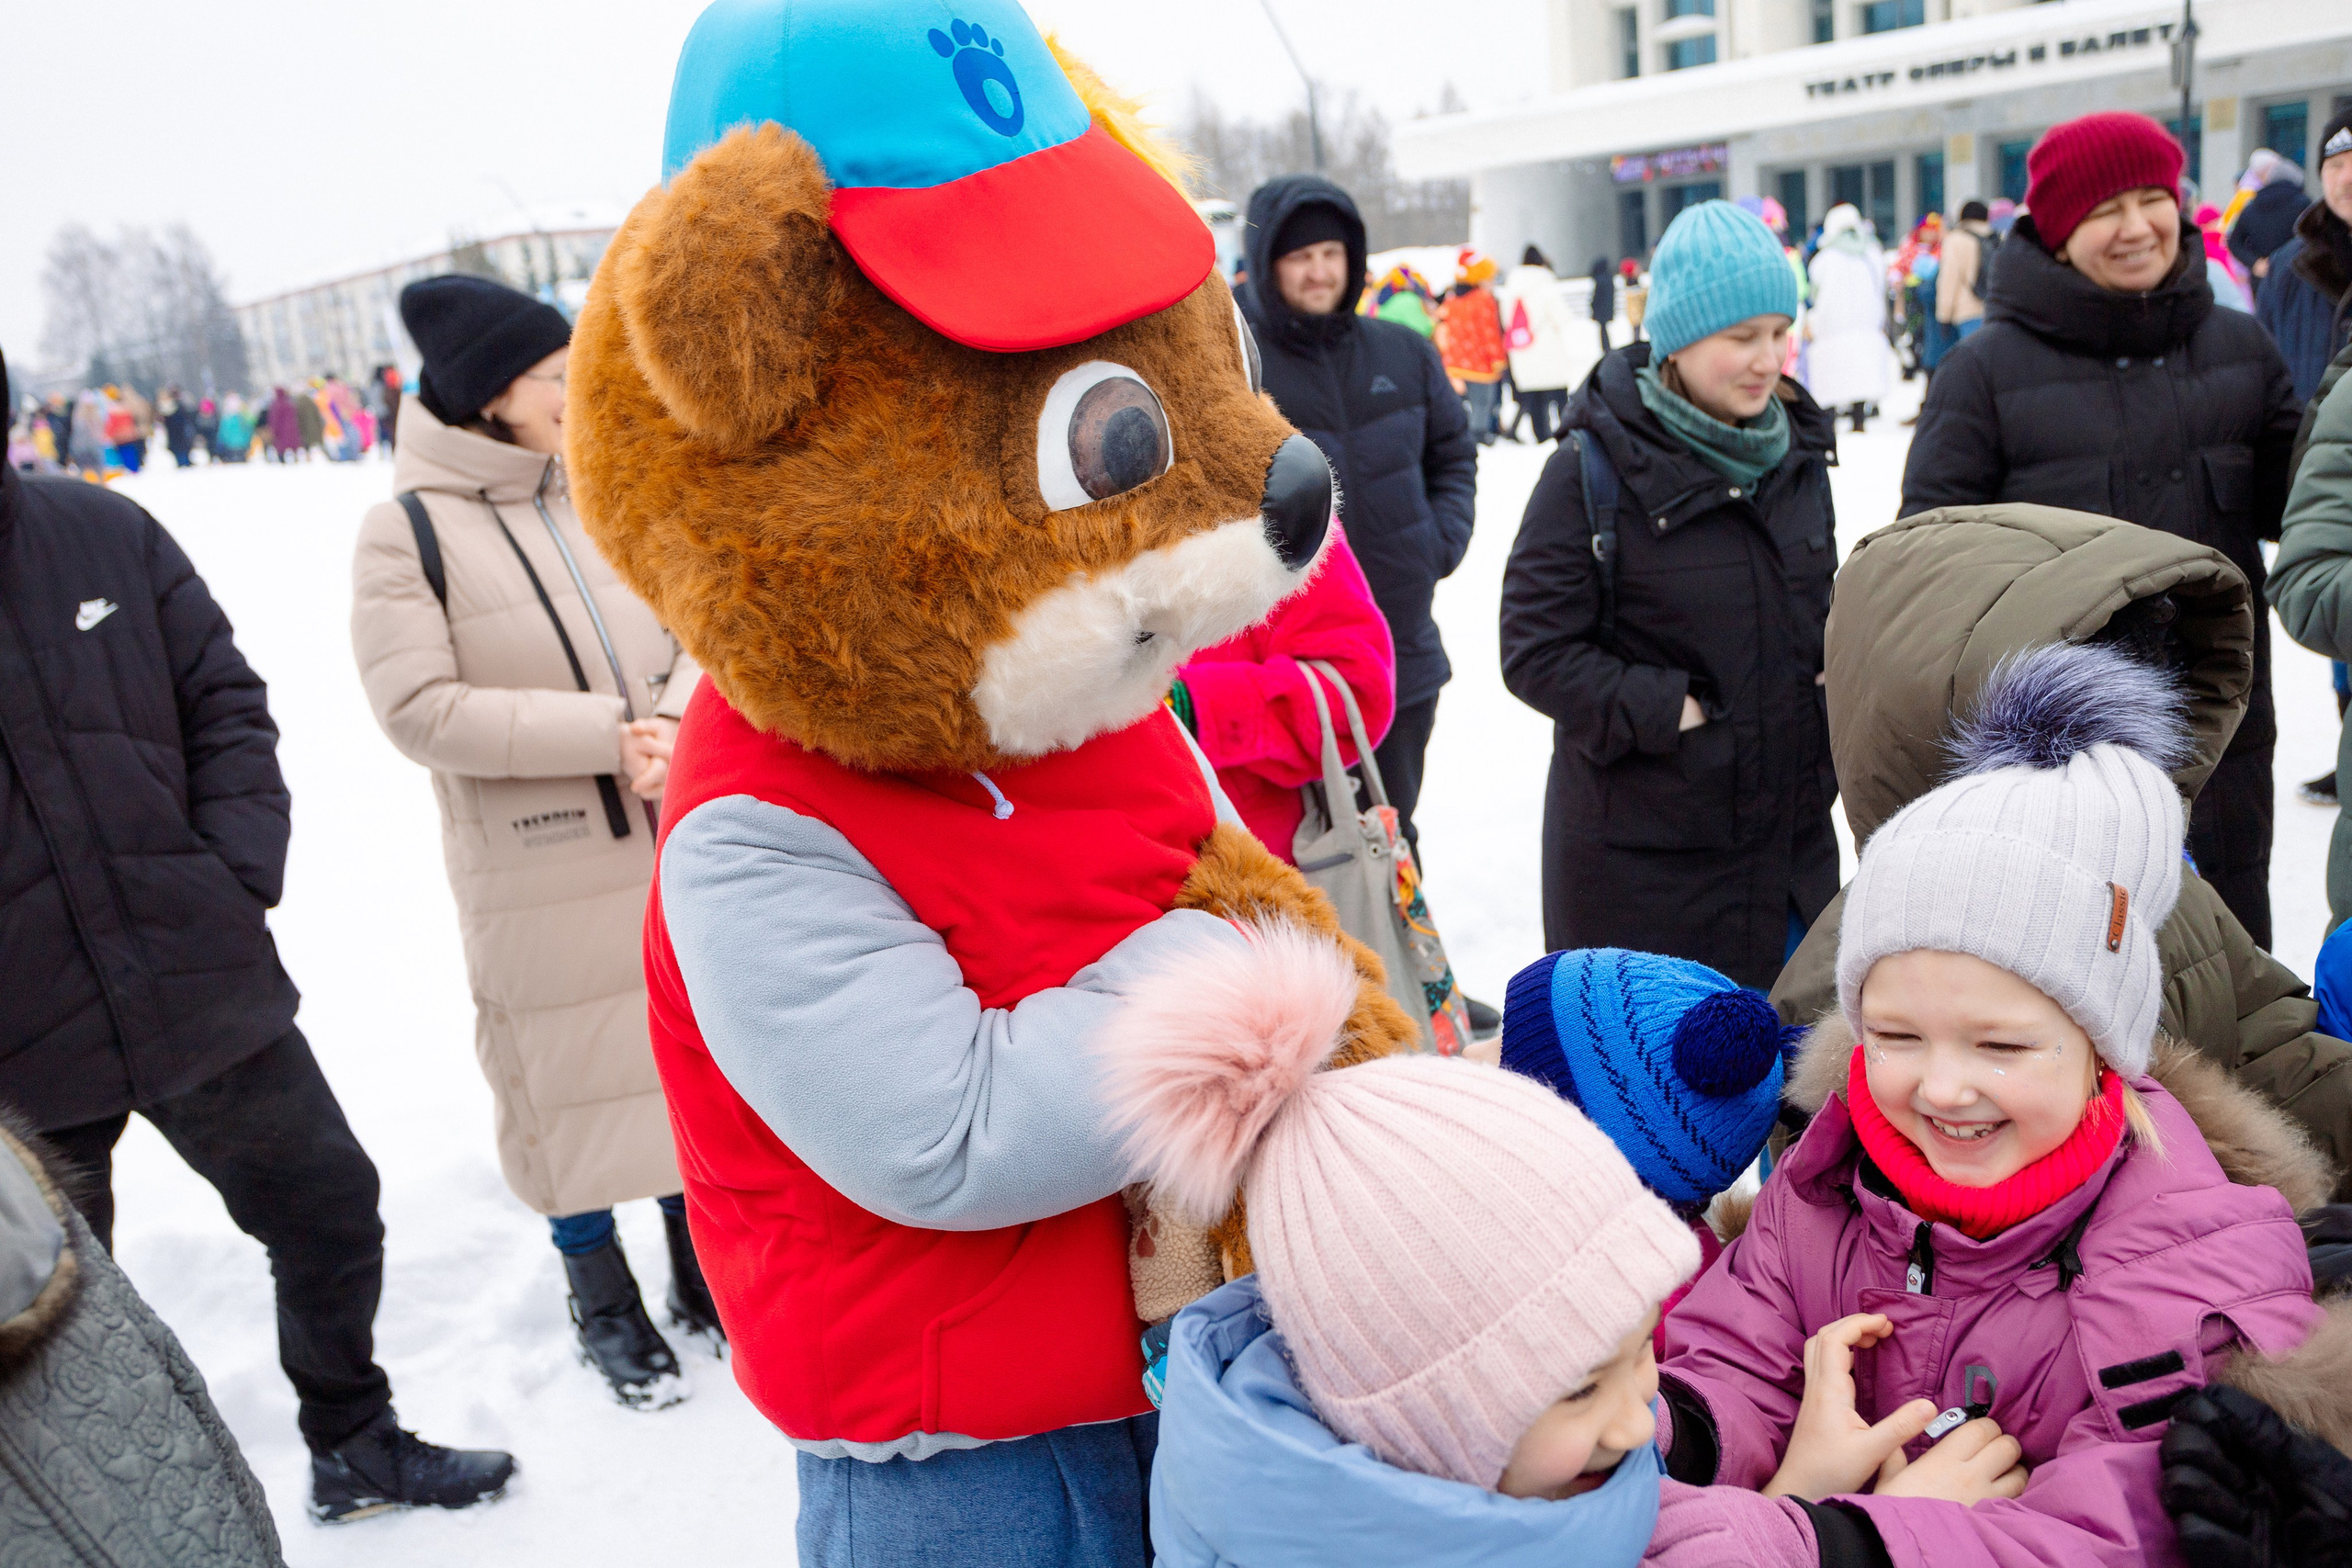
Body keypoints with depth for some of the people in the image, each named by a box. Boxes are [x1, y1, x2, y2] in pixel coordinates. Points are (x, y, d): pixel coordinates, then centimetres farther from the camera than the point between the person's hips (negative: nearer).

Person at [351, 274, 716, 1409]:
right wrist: (610, 731, -20)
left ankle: (701, 1276, 36)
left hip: (673, 842, 4)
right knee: (573, 1073, 9)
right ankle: (602, 1302, 32)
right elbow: (421, 708, -15)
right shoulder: (407, 529, -9)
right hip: (539, 873, -4)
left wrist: (678, 734, -18)